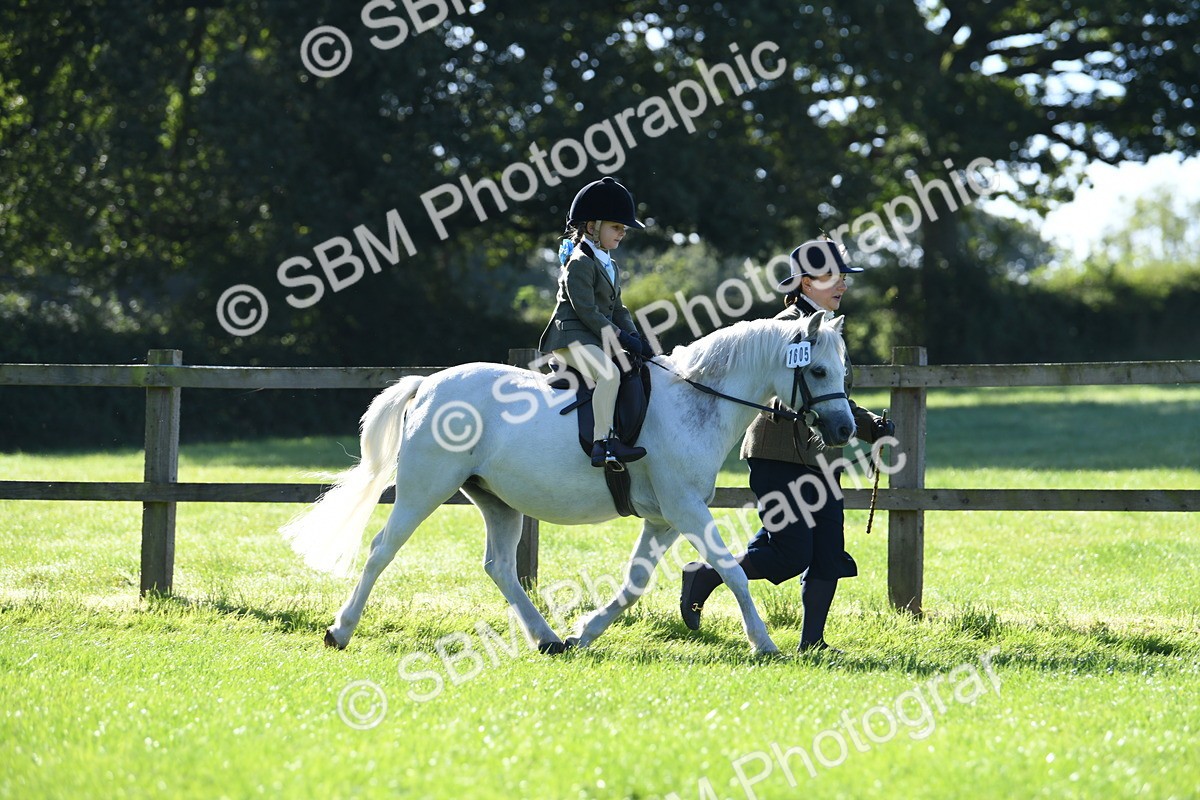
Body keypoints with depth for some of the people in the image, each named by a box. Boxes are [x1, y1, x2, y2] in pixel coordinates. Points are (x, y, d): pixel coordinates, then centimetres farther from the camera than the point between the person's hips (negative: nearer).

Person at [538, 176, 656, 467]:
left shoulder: (610, 267, 21)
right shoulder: (580, 263, -10)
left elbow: (618, 310, 20)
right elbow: (587, 312, -17)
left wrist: (636, 340, 3)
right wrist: (621, 339, -19)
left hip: (598, 340, 10)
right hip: (572, 337, -10)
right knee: (609, 373, -33)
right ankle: (603, 443, -40)